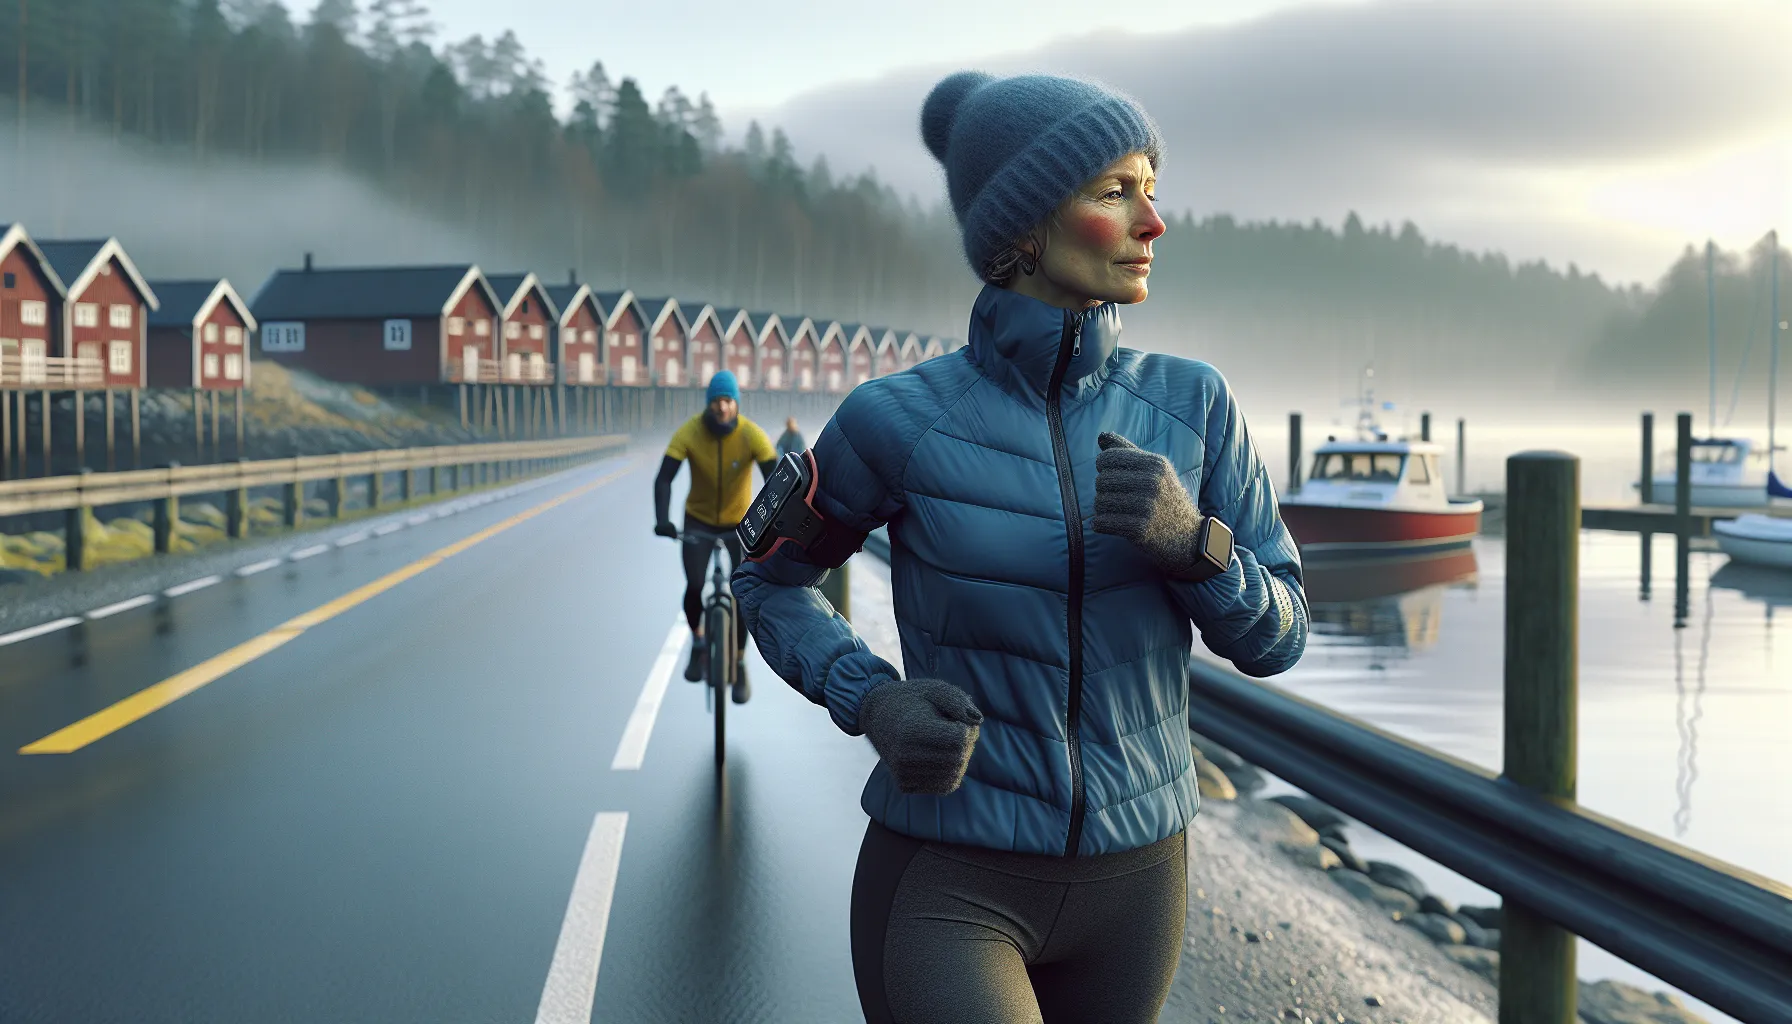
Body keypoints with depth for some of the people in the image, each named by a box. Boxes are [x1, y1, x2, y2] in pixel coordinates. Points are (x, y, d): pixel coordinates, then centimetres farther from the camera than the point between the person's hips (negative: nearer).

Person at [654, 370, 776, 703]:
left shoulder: (752, 435, -24)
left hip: (740, 522, 0)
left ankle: (740, 666, 11)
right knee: (694, 587, -10)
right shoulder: (689, 433, -23)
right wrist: (662, 519, -44)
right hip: (699, 520, 0)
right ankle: (698, 643, 21)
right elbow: (664, 478, -28)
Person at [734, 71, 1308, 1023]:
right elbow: (770, 575, 5)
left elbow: (1272, 636, 0)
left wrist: (1187, 535, -23)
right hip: (948, 883, -4)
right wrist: (874, 705, -15)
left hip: (1127, 879, 4)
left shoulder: (1192, 402, -5)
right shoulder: (897, 419, -13)